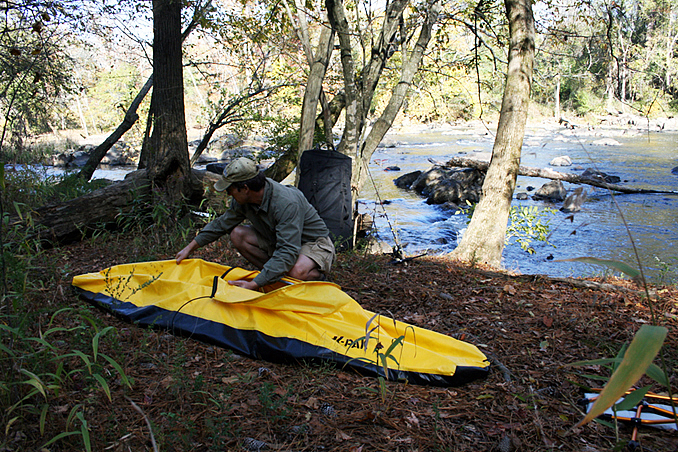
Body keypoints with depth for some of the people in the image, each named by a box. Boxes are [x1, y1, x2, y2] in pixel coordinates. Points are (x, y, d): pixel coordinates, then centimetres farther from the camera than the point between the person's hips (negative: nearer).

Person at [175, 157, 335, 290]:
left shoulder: (287, 203, -35)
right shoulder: (243, 200, -10)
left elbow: (287, 252, -40)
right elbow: (221, 224, 9)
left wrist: (254, 284, -43)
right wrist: (189, 248, 7)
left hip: (315, 243, -7)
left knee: (297, 272, -40)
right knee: (238, 234, -10)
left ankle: (317, 275, -3)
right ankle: (276, 275, -1)